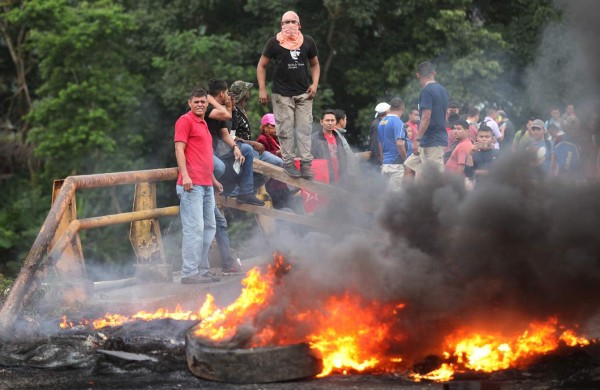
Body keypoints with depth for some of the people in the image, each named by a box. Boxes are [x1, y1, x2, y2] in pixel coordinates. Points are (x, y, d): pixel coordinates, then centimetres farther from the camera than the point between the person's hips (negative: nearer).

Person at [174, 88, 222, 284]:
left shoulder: (203, 124, 22)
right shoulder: (185, 121, -4)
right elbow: (179, 149, -13)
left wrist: (213, 179, 28)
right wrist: (185, 175, -23)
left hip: (206, 185, 10)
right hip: (192, 185, -10)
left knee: (209, 227, 13)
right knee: (194, 228, -12)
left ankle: (202, 270, 18)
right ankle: (189, 273, -11)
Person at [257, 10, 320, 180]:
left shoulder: (307, 42, 5)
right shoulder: (274, 43, -3)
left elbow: (315, 64, 16)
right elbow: (262, 66, 3)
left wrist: (314, 84, 0)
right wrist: (262, 89, -5)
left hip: (303, 94, 2)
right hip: (282, 94, -2)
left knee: (304, 129, 0)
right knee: (286, 131, -2)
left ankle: (306, 164, 2)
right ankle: (288, 163, 5)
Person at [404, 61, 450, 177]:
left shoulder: (426, 91, -14)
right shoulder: (443, 90, 13)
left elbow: (426, 118, -22)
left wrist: (417, 140, -21)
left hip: (432, 143, -10)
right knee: (409, 166, 15)